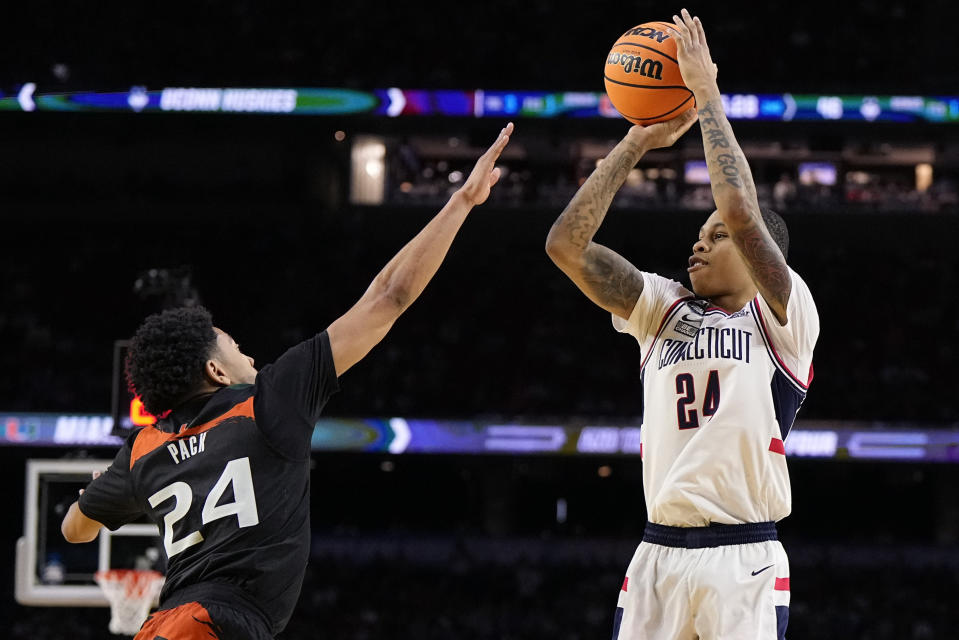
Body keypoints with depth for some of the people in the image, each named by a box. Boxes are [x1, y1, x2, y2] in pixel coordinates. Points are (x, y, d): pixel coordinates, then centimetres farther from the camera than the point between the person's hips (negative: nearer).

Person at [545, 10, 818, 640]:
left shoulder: (784, 318, 3)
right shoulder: (666, 309, 17)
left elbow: (741, 211, -13)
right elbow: (566, 245, 8)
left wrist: (707, 95, -4)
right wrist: (637, 143, 6)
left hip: (744, 562, -4)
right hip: (658, 556, 4)